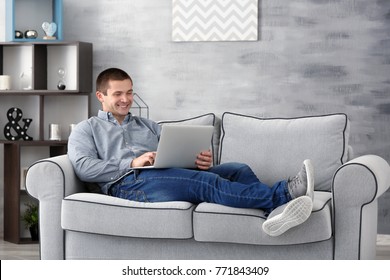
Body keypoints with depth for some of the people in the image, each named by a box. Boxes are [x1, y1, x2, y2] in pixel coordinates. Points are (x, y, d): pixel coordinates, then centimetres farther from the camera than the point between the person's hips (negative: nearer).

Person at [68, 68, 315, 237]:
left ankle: (274, 213, -51)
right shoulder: (86, 129, 20)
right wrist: (132, 163, -10)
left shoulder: (148, 125, 34)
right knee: (204, 181, -33)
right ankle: (283, 195, -48)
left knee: (238, 169, -21)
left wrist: (200, 161, -5)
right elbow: (83, 168, 0)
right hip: (128, 183, -5)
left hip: (169, 176, 6)